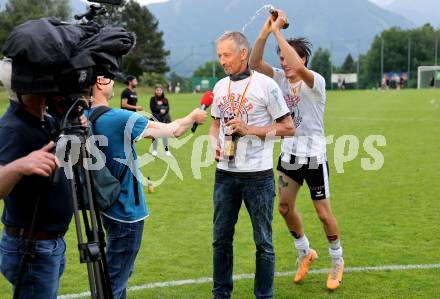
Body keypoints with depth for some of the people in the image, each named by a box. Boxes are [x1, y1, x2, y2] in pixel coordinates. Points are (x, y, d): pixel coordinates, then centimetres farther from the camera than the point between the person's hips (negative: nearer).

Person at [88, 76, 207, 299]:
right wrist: (194, 117, 10)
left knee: (121, 272, 23)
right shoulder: (122, 119, -22)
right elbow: (174, 130, -10)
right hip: (127, 211, -8)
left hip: (107, 206, 8)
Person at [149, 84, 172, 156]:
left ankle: (166, 150, 14)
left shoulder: (165, 100, 9)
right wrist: (161, 110, -14)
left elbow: (167, 108, -2)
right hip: (155, 119, -2)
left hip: (165, 119, 2)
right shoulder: (153, 99, 2)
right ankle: (154, 150, 14)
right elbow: (153, 108, -9)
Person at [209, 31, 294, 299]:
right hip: (225, 173, 5)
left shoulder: (265, 85, -8)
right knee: (221, 238, 12)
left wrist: (250, 130, -16)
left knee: (263, 242, 5)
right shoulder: (220, 86, 9)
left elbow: (288, 128, -7)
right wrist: (214, 142, 0)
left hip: (258, 175, -5)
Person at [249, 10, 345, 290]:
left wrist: (278, 31, -35)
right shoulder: (280, 78, 1)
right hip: (288, 154, 6)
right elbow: (254, 62, -12)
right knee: (285, 208, 13)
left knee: (324, 212, 4)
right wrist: (265, 31, -24)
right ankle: (305, 253, 35)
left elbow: (298, 67, -38)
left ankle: (337, 260, 25)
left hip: (313, 156, -6)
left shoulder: (316, 81, -16)